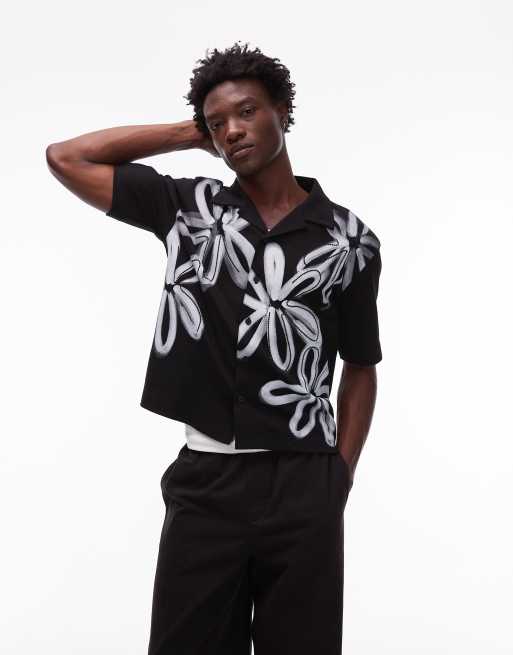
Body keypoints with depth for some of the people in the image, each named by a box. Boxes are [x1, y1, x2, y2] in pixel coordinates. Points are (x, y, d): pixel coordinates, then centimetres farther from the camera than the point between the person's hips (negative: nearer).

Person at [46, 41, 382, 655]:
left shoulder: (349, 238, 4)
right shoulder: (188, 206, 5)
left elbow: (361, 367, 11)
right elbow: (65, 158, 6)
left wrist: (342, 476, 3)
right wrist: (190, 135, 7)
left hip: (305, 486, 0)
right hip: (206, 480, 0)